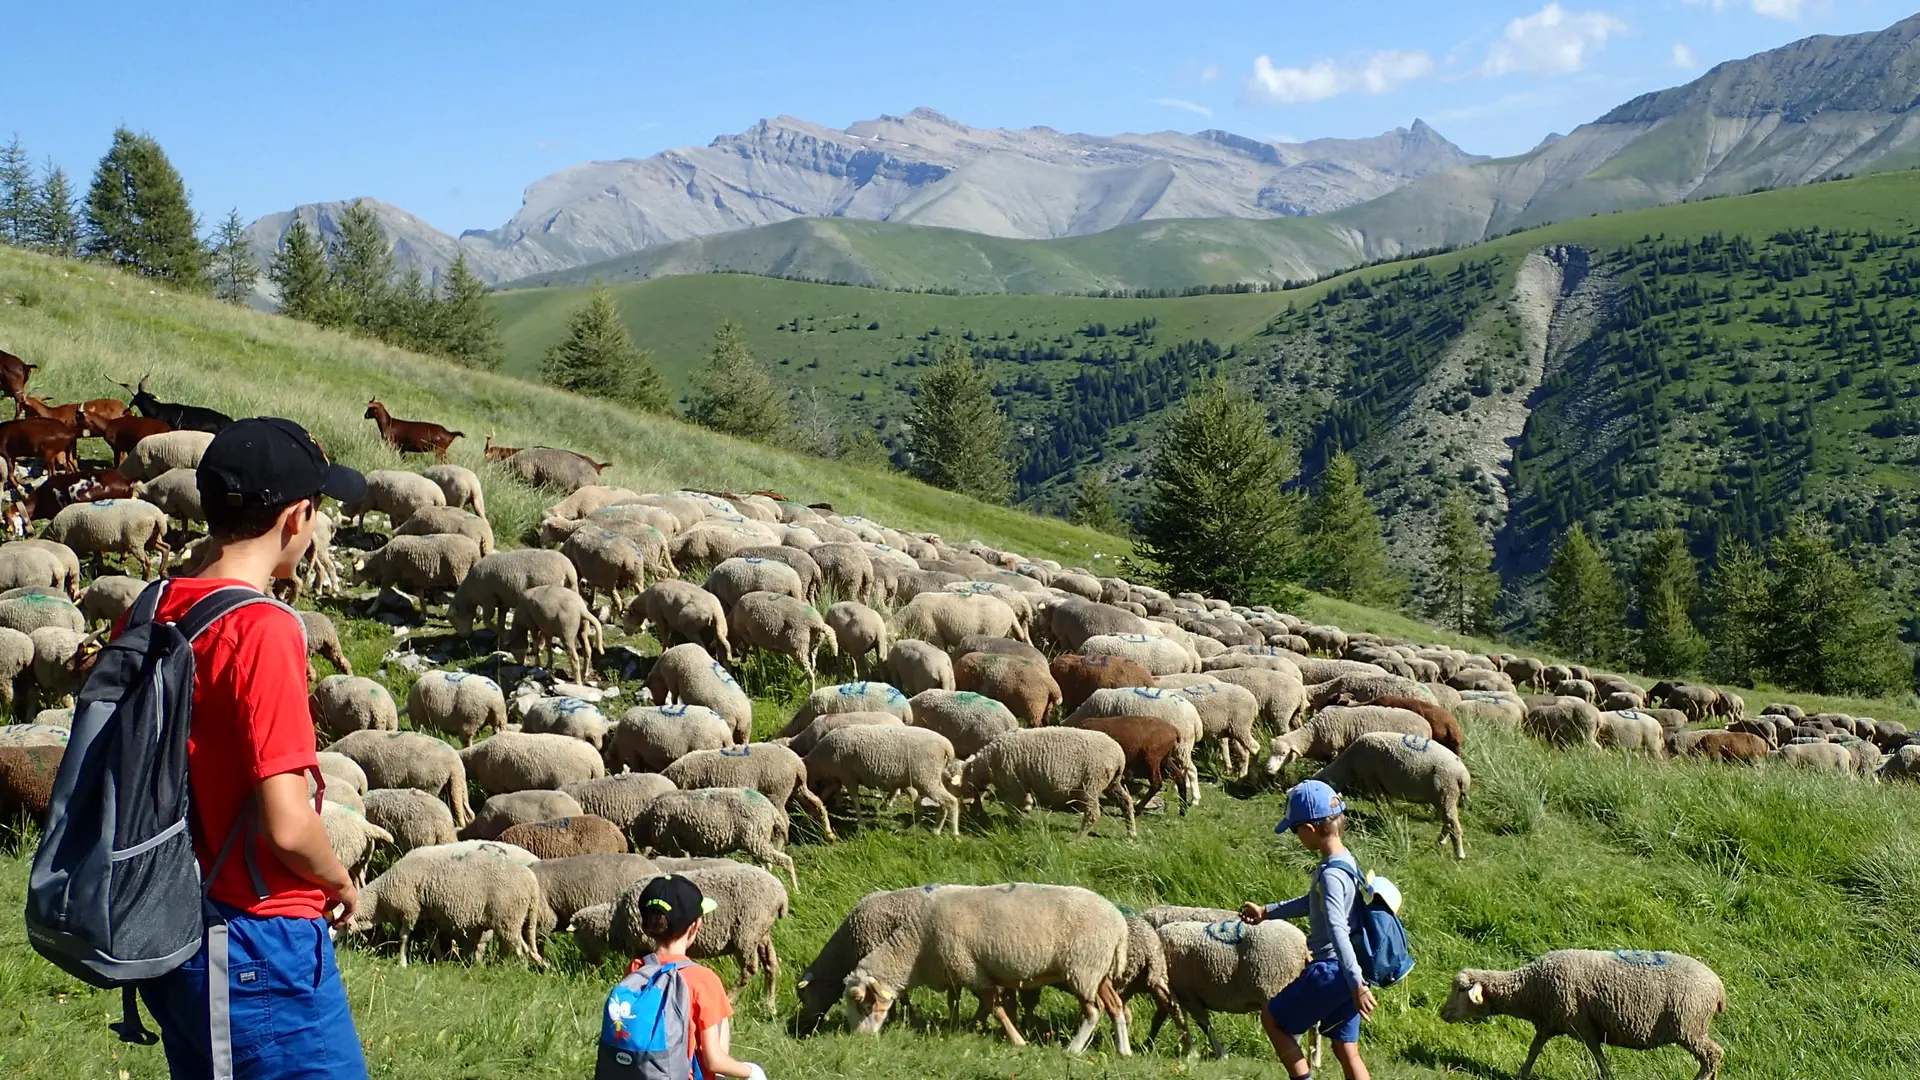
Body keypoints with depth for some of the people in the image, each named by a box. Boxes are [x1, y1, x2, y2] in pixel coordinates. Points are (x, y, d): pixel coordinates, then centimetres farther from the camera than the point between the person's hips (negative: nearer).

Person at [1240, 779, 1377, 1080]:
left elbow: (1337, 931, -31)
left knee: (1272, 1018, 9)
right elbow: (1313, 903, 25)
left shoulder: (1330, 875, -22)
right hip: (1345, 973, 9)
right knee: (1346, 1050, 14)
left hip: (1330, 971, -9)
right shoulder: (1347, 861, 8)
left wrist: (1356, 984, -37)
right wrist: (1267, 912, 31)